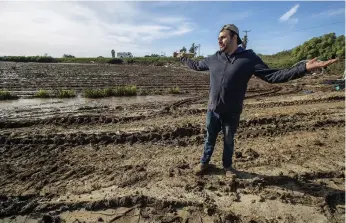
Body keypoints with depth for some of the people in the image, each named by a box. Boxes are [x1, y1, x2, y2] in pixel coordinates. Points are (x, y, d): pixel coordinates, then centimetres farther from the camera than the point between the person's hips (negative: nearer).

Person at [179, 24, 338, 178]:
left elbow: (273, 75, -12)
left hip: (231, 113, -2)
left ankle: (227, 166, 39)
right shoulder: (213, 59, 0)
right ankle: (204, 162, 39)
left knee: (229, 141, 17)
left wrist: (304, 68, -21)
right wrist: (183, 58, 23)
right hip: (213, 110, 3)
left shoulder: (248, 58, -10)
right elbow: (196, 65, 19)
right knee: (210, 138, 18)